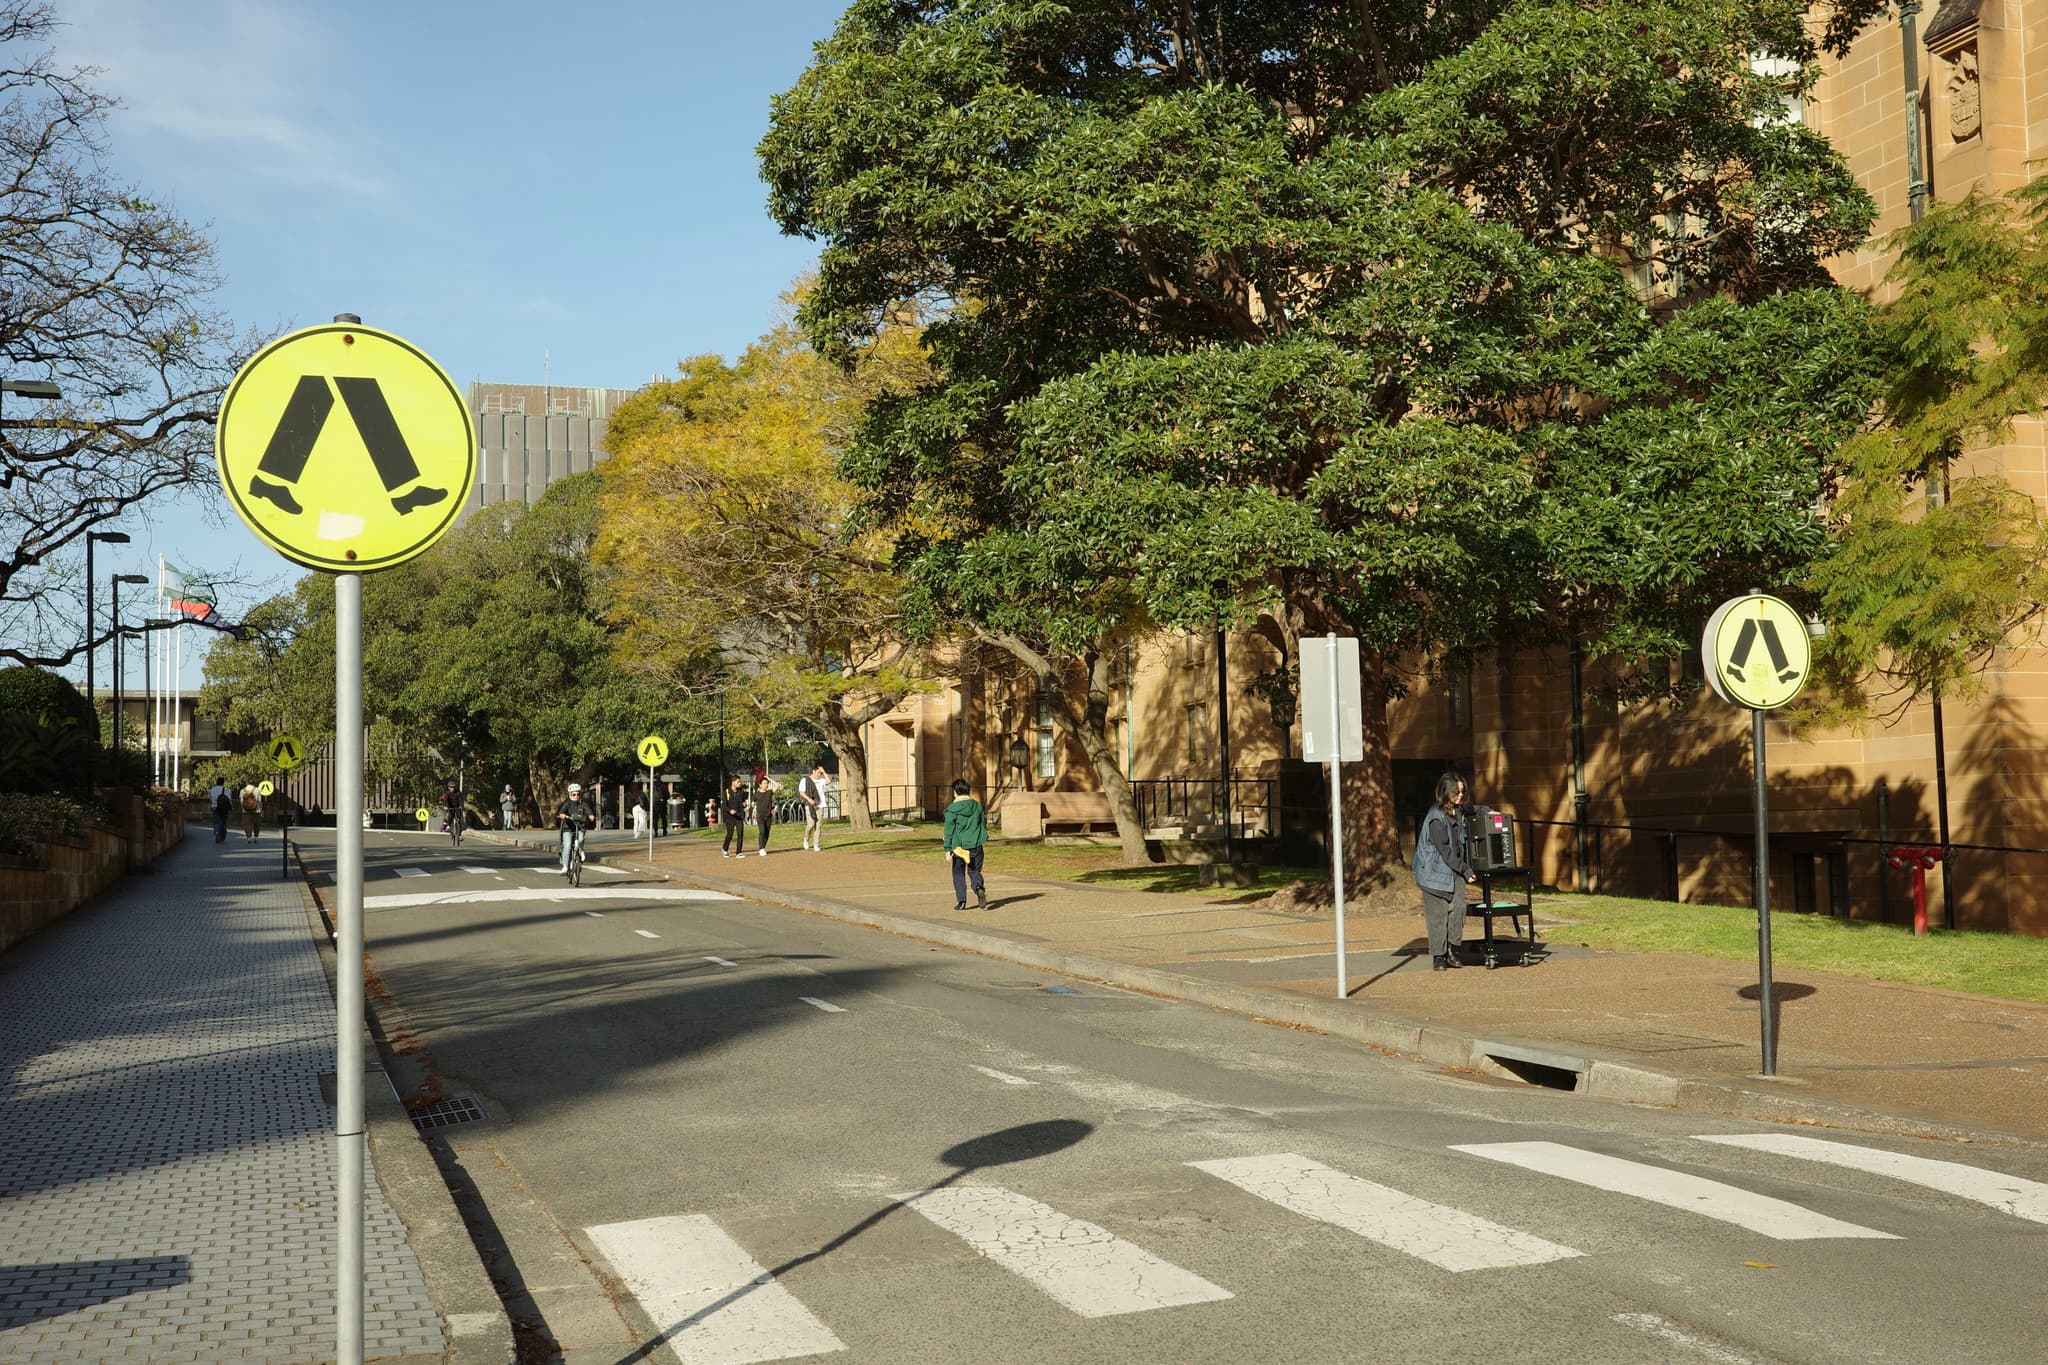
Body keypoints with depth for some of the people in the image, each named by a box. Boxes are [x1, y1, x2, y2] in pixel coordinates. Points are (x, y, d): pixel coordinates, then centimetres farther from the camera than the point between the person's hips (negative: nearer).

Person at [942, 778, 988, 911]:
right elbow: (983, 824, 14)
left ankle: (961, 901, 8)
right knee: (974, 871, 12)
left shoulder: (952, 809, -8)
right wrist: (984, 839, 28)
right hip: (976, 845, 3)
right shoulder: (977, 806, 4)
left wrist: (948, 850, -3)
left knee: (958, 874, 12)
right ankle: (980, 888, -18)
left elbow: (949, 831, -7)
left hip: (959, 846, -3)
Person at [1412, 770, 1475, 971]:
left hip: (1455, 870, 7)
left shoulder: (1458, 811, 8)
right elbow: (1445, 850, -18)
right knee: (1438, 914, -3)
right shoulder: (1436, 818, -17)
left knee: (1458, 907, -9)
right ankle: (1439, 956, 6)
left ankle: (1454, 950, 1)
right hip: (1435, 871, -7)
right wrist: (1465, 870, -14)